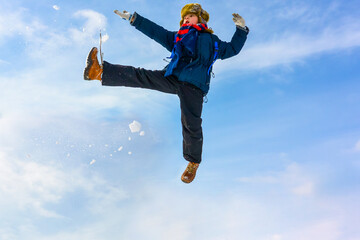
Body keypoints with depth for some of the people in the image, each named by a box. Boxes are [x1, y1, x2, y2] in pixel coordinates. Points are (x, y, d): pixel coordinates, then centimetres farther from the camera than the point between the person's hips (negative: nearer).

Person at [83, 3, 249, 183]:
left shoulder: (212, 41, 24)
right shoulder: (177, 38, 26)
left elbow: (232, 49, 25)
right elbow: (155, 30, 24)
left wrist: (241, 29, 14)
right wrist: (133, 18, 20)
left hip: (194, 86, -2)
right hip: (172, 78, 2)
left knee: (191, 125, -7)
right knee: (140, 76, -15)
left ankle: (193, 162, 13)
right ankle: (99, 71, -28)